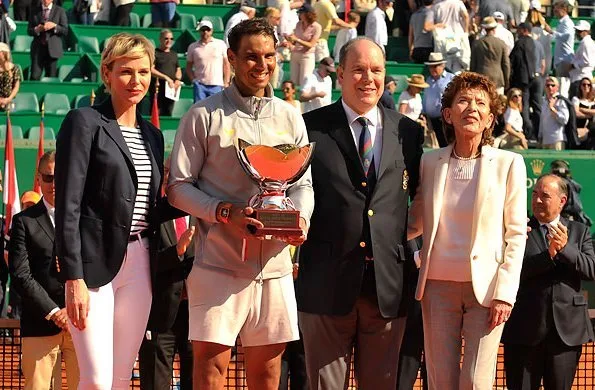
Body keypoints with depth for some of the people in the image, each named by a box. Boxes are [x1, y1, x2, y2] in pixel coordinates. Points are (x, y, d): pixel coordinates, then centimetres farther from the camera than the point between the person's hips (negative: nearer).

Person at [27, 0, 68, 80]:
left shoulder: (60, 11, 5)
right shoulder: (35, 12, 10)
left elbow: (65, 31, 3)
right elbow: (29, 31, 10)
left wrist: (55, 26, -14)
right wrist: (36, 30, -11)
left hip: (52, 49, -1)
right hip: (38, 48, 1)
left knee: (51, 78, 2)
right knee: (34, 77, -7)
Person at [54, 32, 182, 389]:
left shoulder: (152, 134, 17)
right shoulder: (85, 122, -3)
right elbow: (68, 205, -10)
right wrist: (73, 278, -17)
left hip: (140, 264, 6)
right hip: (96, 262, -6)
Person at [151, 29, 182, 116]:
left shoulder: (174, 54, 20)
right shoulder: (155, 53, -1)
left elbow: (178, 69, 23)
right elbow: (150, 70, -10)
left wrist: (178, 79, 1)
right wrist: (166, 78, -15)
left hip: (171, 88, 6)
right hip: (157, 89, -6)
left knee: (168, 113, 7)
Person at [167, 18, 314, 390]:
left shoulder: (290, 117, 12)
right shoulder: (205, 116, -1)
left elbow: (304, 184, 14)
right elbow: (178, 187, -2)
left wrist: (300, 218, -8)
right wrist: (226, 212, -16)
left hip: (274, 262, 4)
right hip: (219, 262, -4)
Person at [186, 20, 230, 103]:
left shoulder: (220, 44, 6)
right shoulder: (193, 47, 9)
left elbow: (226, 65, 7)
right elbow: (188, 67, 14)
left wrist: (226, 83, 0)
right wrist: (194, 80, -1)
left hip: (217, 85, -1)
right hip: (199, 85, 1)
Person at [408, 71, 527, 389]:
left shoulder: (508, 164, -1)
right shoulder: (429, 162, 6)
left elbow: (516, 234, -1)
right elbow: (415, 223, 13)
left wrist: (505, 293, -9)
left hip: (485, 287, -2)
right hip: (438, 285, 3)